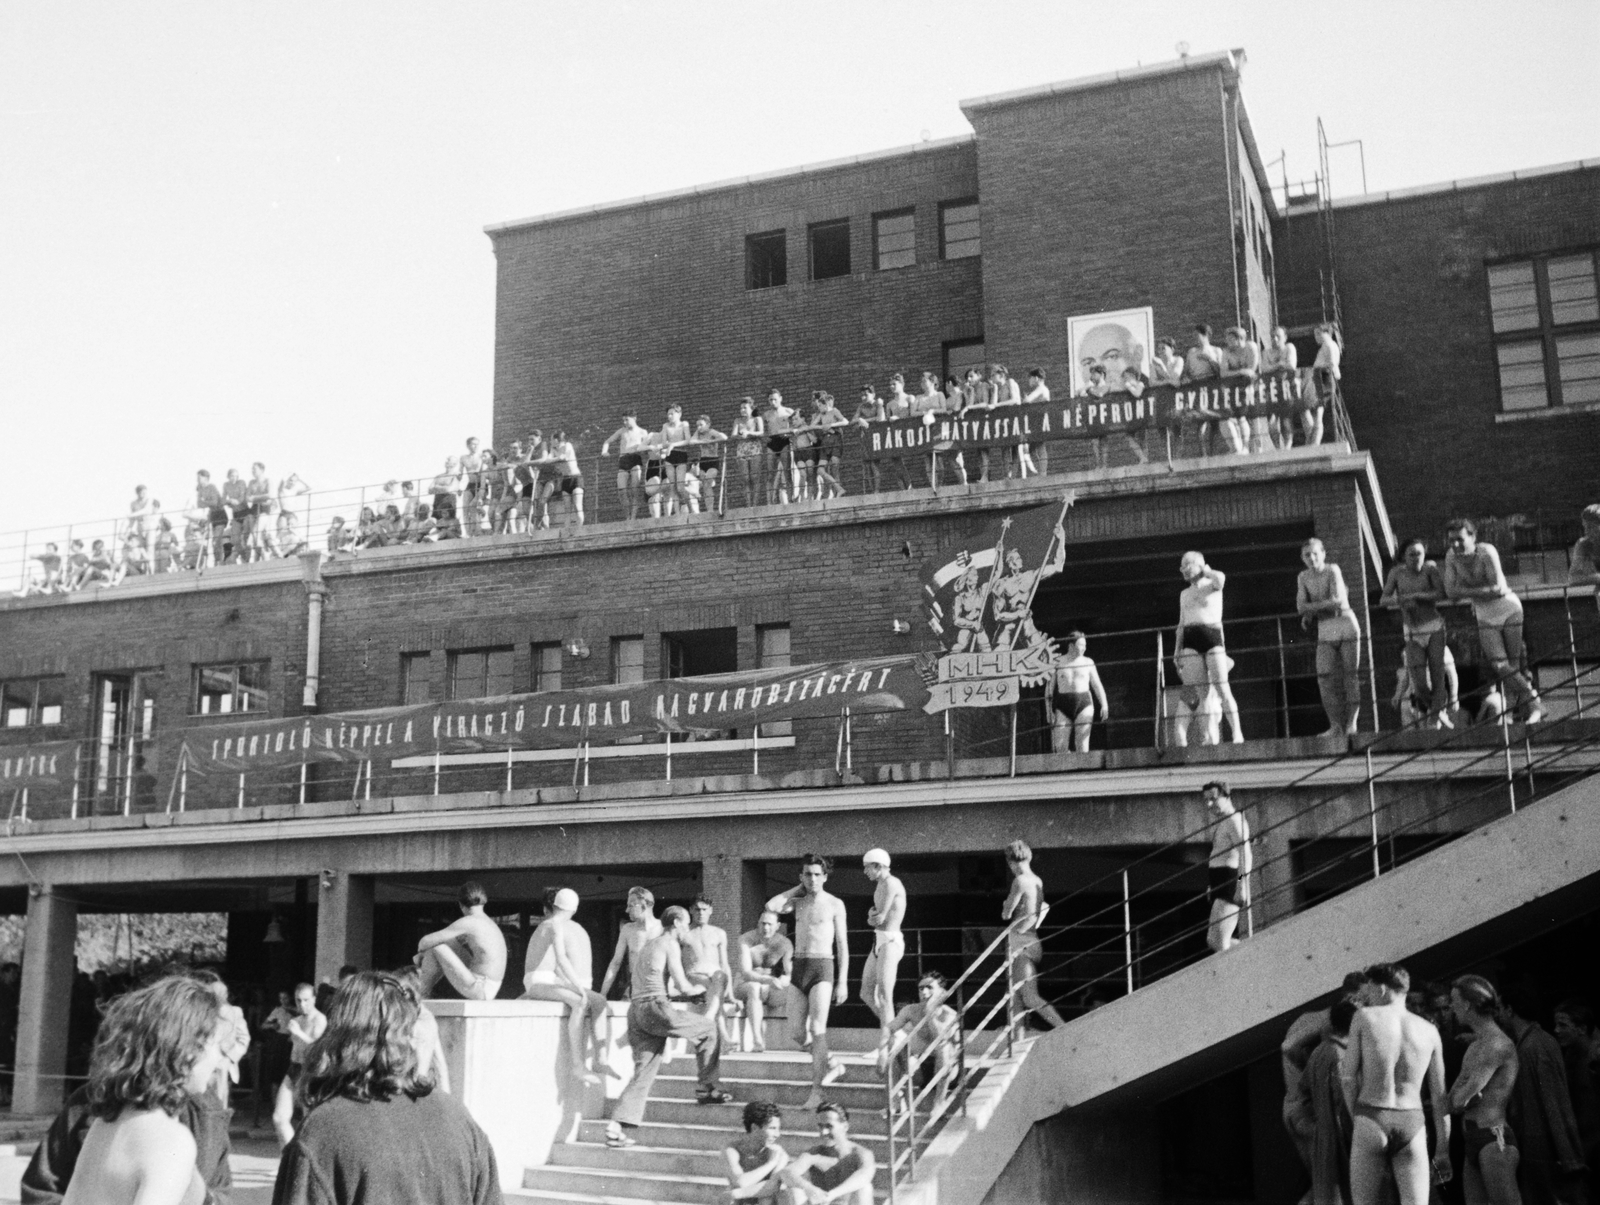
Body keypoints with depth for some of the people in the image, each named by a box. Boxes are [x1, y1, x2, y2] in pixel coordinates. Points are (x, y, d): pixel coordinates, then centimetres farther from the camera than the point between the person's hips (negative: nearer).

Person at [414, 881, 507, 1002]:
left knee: (435, 947, -5)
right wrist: (422, 956, 19)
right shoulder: (490, 924, 14)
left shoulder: (468, 923, -13)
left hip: (478, 990, -9)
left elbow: (427, 941, -11)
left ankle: (422, 995, 11)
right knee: (450, 945, 20)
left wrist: (421, 951, 12)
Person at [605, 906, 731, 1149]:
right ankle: (707, 1088, 9)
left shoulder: (647, 945, 26)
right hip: (655, 1008, -8)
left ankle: (617, 1126, -3)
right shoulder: (670, 944, -1)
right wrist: (698, 989, 14)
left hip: (635, 1010, 8)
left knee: (643, 1071, 7)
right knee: (710, 1027, 6)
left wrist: (684, 993, 28)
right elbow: (683, 987, -7)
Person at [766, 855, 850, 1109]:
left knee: (817, 1030, -12)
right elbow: (771, 907, -6)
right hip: (798, 968, 5)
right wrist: (800, 888, 5)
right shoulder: (798, 902, 13)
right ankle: (831, 1064, 25)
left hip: (822, 967, -5)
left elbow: (842, 945, 0)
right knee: (796, 1033, 2)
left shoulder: (834, 904, 2)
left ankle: (816, 1090, -7)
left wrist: (843, 982, -6)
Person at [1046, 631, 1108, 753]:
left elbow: (1097, 685, 9)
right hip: (1063, 706, 0)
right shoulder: (1057, 663, 5)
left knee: (1082, 745, -8)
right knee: (1059, 747, -6)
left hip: (1084, 703, 0)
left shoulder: (1087, 662, 8)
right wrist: (1049, 711, 1)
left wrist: (1104, 705, -4)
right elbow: (1049, 688, 7)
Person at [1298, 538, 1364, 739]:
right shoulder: (1303, 577, 5)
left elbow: (1337, 601, -19)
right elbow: (1301, 607, -1)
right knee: (1325, 677, -5)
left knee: (1351, 674, -5)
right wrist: (1327, 605, -14)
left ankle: (1351, 723, -4)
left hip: (1346, 625, -4)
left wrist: (1312, 608, -10)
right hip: (1324, 630, 4)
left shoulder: (1332, 570, -10)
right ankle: (1335, 726, -3)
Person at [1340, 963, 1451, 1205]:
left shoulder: (1365, 1017, 1)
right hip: (1412, 1123, 2)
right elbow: (1439, 1096, 10)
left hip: (1371, 1119, -2)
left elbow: (1348, 1076, 0)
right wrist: (1443, 1148, 14)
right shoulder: (1429, 1031, 8)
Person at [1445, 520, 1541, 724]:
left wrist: (1468, 591, -16)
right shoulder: (1451, 557, -6)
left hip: (1508, 610, -3)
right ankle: (1533, 705, -4)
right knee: (1500, 666, -10)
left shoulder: (1487, 552, -19)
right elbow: (1450, 590, -9)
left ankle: (1522, 710, 2)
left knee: (1514, 664, -4)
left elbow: (1498, 589, -22)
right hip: (1485, 616, 4)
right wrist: (1483, 591, -12)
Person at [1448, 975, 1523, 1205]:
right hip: (1474, 1140, 9)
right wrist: (1462, 1097, -5)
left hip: (1493, 1138, -9)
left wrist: (1460, 1096, 3)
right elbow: (1455, 1100, 14)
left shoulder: (1496, 1043, -12)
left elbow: (1459, 1101, -16)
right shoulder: (1476, 1044, 19)